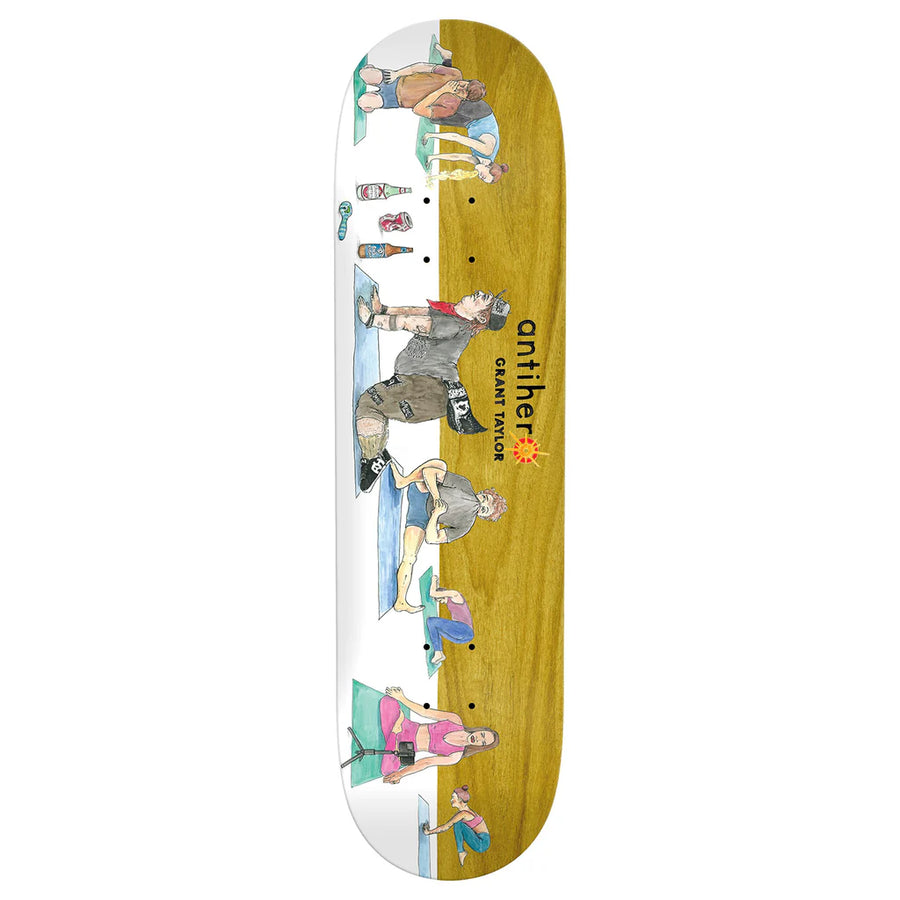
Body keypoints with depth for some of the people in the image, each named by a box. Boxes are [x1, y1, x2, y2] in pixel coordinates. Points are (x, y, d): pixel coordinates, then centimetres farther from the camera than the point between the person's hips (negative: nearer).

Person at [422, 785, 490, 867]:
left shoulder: (463, 813, -16)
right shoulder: (465, 810, 10)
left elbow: (445, 827, -11)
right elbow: (447, 826, 19)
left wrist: (429, 832, -1)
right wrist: (430, 830, 15)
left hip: (482, 844, -9)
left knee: (458, 824, -19)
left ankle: (461, 852, -6)